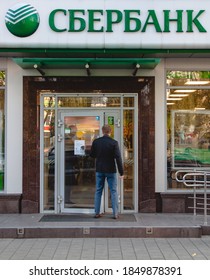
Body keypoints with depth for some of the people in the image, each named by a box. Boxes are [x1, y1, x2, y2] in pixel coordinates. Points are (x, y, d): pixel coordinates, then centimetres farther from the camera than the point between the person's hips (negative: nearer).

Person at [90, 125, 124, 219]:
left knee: (98, 191, 12)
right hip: (111, 170, -3)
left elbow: (92, 155, 7)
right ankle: (115, 214, 4)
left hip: (99, 170, 3)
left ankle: (97, 213, 14)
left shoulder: (96, 142, -2)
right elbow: (118, 158, -13)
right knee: (113, 191, 5)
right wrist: (121, 172, -9)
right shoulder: (114, 143, -11)